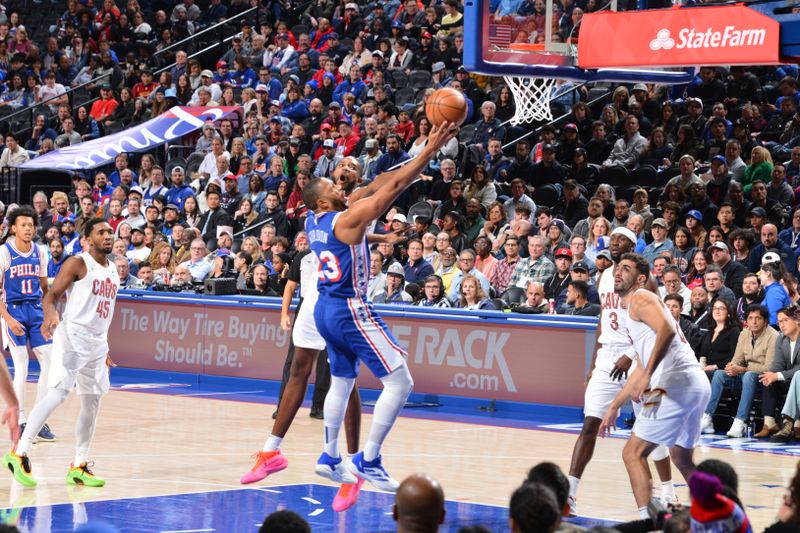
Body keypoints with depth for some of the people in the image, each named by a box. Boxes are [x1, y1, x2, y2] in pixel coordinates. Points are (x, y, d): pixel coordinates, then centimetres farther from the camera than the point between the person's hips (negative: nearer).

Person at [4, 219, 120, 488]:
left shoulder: (113, 270, 16)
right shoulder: (78, 263, -6)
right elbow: (51, 296, -11)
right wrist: (50, 317, -32)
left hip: (97, 342, 8)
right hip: (72, 336, -8)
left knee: (92, 402, 7)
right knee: (58, 393, -17)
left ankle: (78, 467, 14)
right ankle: (19, 453, -15)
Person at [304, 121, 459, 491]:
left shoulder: (313, 221, 4)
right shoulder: (348, 220, -16)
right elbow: (392, 188, -19)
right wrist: (430, 150, -18)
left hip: (325, 309, 9)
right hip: (350, 310, -9)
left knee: (341, 381, 24)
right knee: (400, 382, -7)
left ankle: (330, 457, 27)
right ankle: (369, 461, -8)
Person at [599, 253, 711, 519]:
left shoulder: (640, 298, -1)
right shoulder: (633, 310, 28)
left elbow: (667, 330, -22)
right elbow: (643, 368, 35)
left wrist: (648, 376, -27)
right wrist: (614, 406, 37)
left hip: (675, 382, -10)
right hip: (697, 384, 10)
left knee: (633, 453, -7)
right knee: (682, 459, 26)